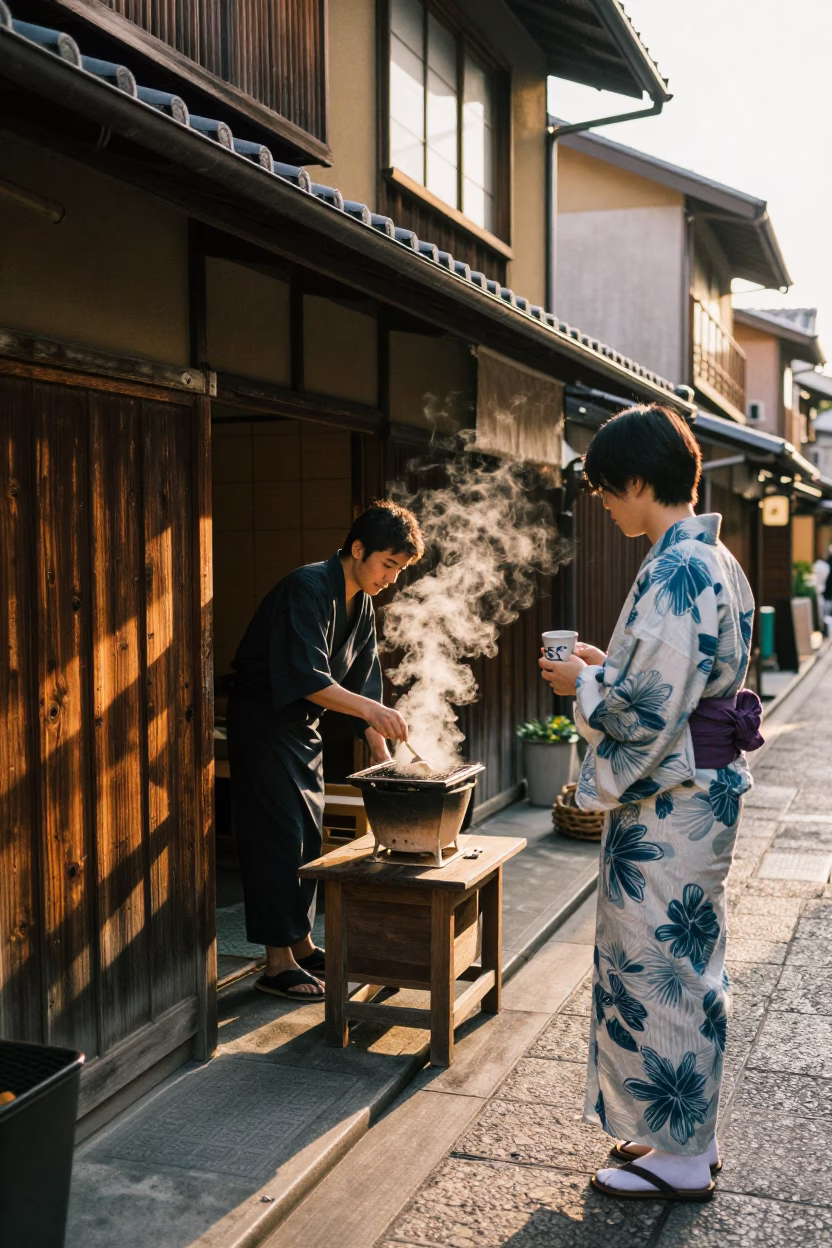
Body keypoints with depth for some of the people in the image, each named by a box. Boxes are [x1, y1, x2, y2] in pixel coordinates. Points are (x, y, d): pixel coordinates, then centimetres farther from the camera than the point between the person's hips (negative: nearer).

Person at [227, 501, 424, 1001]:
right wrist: (373, 710, -38)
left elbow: (363, 682, 10)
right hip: (263, 721, -9)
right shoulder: (309, 590, -23)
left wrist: (381, 749, 4)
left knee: (308, 836, 12)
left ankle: (302, 944, 24)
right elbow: (308, 679, -32)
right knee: (278, 837, -7)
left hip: (303, 726, 9)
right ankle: (278, 961, 0)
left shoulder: (360, 603, 6)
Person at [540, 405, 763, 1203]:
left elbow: (651, 711, -24)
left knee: (656, 965, 3)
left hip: (668, 799, -10)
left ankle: (679, 1158, 18)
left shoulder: (674, 571, -21)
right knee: (685, 962, 19)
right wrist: (607, 668, 13)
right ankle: (685, 1132, 33)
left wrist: (585, 683, -8)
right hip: (703, 786, 10)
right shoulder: (713, 559, 10)